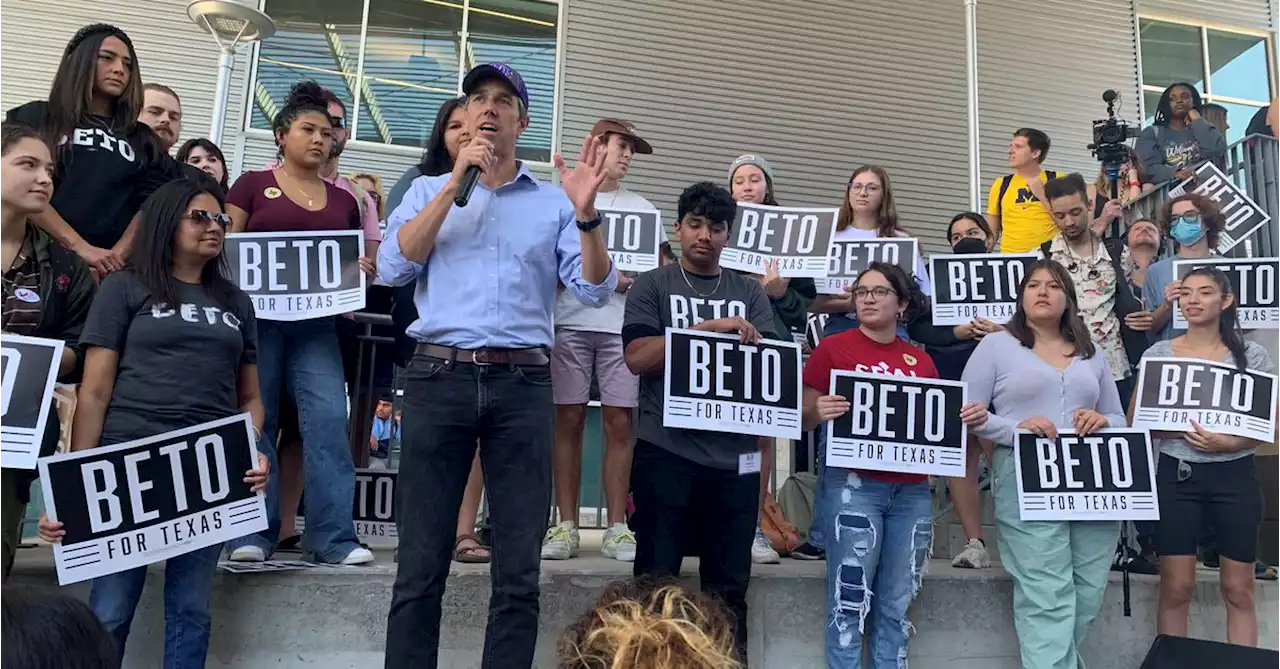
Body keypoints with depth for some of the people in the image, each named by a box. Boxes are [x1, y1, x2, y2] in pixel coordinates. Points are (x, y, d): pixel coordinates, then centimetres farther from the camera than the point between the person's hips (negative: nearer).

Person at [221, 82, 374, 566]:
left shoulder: (343, 201, 17)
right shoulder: (252, 185, 8)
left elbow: (356, 263, 20)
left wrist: (363, 271, -2)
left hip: (316, 323, 2)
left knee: (328, 417, -9)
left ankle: (333, 536, -6)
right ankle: (251, 533, 9)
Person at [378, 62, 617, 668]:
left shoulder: (553, 202, 13)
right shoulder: (429, 190, 15)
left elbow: (595, 290, 3)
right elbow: (394, 268, -1)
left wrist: (586, 214, -13)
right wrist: (456, 183, -5)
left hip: (522, 385, 0)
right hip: (439, 377, 0)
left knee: (518, 572, 3)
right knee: (421, 566, 2)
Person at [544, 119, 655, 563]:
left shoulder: (642, 208, 17)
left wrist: (632, 282, -10)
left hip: (623, 326, 1)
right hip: (571, 322, -1)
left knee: (619, 423, -1)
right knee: (569, 420, 0)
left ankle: (617, 529, 4)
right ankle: (566, 526, 6)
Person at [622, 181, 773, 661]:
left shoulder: (750, 293, 15)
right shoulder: (653, 286, 7)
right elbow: (637, 356, -8)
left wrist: (754, 347, -19)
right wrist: (710, 327, -14)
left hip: (734, 456, 3)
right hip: (666, 451, -2)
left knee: (729, 586, 9)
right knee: (656, 578, 4)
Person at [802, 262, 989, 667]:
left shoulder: (921, 361, 12)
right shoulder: (833, 348, 0)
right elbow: (803, 419, -1)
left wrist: (968, 419, -3)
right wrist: (819, 412, -22)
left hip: (912, 491, 4)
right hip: (853, 485, -4)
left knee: (896, 605, 11)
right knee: (850, 601, -2)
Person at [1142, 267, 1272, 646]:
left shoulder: (1252, 356, 1)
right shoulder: (1157, 354, 1)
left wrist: (1228, 443, -19)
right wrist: (1180, 430, -16)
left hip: (1235, 478, 0)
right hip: (1177, 476, 0)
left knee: (1239, 590, 8)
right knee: (1176, 587, 4)